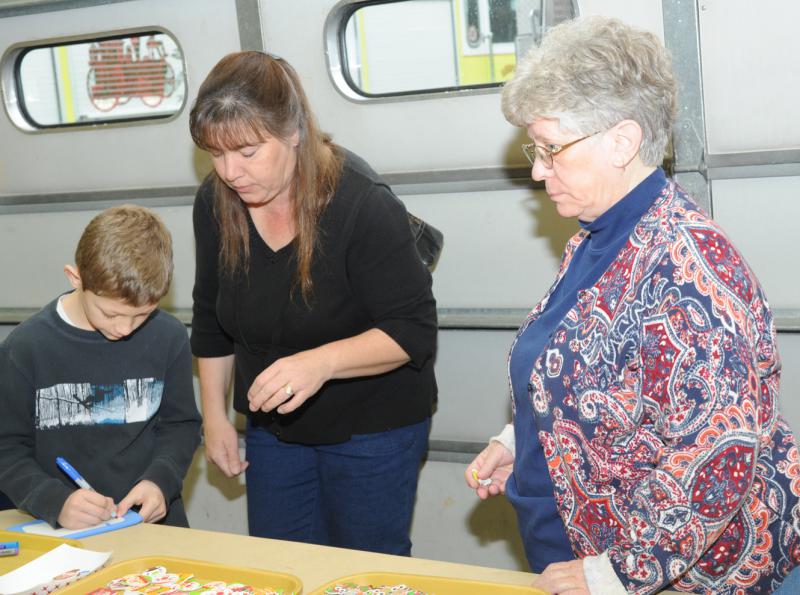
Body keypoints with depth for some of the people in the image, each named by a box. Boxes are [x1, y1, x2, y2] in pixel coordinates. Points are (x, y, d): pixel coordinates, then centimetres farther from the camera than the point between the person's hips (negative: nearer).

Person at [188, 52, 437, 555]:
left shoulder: (362, 204, -24)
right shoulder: (216, 202, -7)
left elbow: (414, 330, -22)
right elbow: (212, 320, 8)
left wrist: (321, 363, -37)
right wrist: (215, 414, 10)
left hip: (372, 427, -5)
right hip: (273, 427, 5)